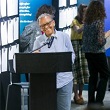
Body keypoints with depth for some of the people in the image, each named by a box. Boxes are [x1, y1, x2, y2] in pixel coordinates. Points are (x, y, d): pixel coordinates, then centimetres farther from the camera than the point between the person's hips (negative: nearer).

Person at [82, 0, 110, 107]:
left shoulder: (86, 22, 6)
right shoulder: (99, 21, -14)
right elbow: (101, 41, -18)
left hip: (87, 52, 6)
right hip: (97, 52, -6)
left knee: (93, 76, 13)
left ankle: (91, 101, 13)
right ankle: (98, 100, 1)